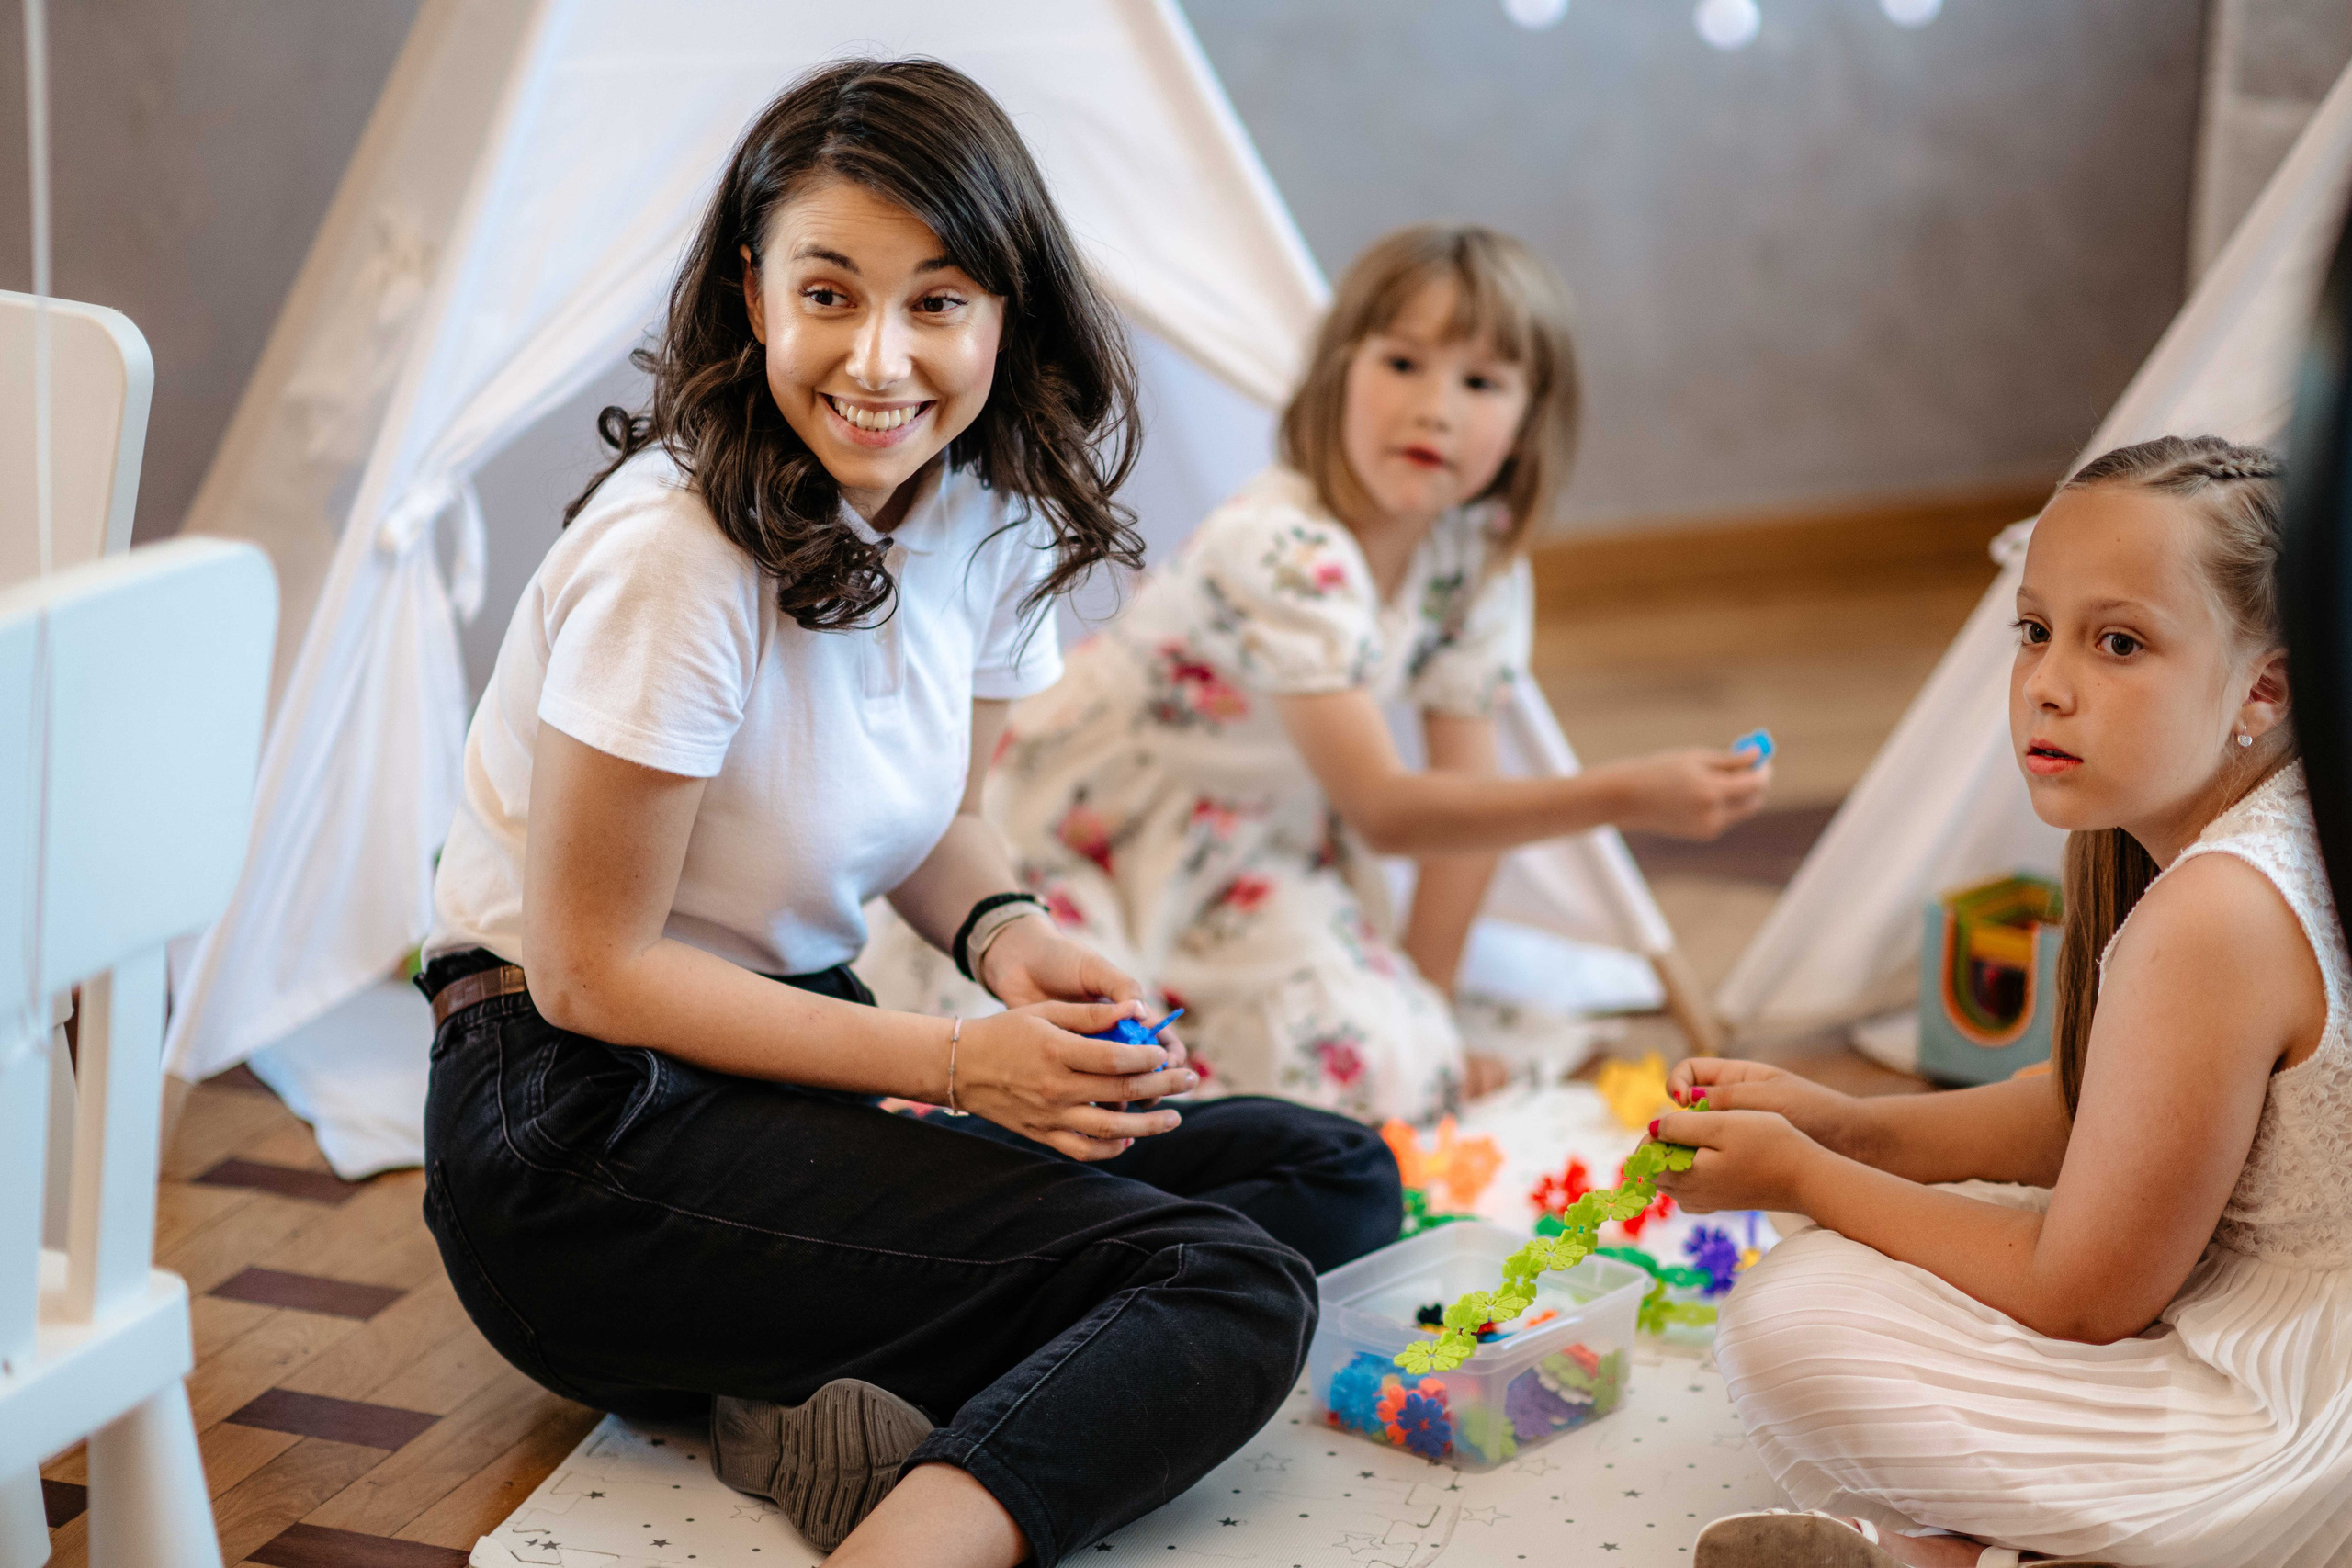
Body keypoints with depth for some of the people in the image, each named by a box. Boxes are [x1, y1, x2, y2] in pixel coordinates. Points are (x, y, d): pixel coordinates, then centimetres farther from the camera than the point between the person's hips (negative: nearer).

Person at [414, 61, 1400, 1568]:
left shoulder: (996, 510, 1)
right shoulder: (675, 552, -21)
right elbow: (592, 967, -17)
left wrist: (1007, 934, -8)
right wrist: (957, 1061, -19)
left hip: (790, 1060, 9)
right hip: (585, 1127, -8)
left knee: (1338, 1176, -1)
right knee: (1228, 1289, -21)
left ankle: (850, 1397, -14)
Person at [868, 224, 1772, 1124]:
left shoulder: (1479, 561, -9)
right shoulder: (1284, 551, -32)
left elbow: (1465, 794, -2)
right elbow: (1384, 811, -35)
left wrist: (1424, 1010, -5)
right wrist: (1626, 796, -44)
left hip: (1251, 843, 6)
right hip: (1078, 827, -6)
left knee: (1392, 1075, -13)